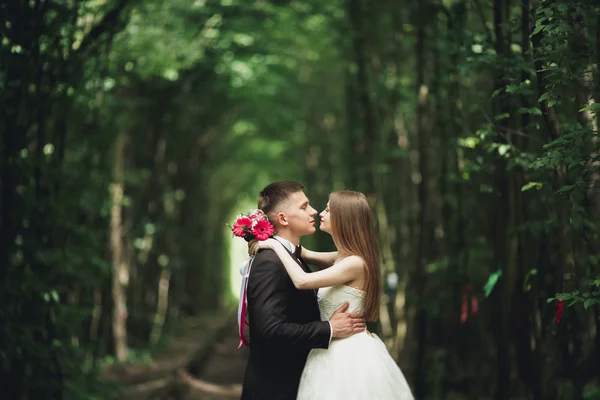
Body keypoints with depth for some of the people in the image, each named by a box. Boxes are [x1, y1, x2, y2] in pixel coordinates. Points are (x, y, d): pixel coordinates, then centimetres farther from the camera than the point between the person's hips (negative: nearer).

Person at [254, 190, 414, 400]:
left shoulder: (355, 263, -19)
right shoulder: (343, 258, 8)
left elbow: (302, 281, -25)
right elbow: (306, 255, 24)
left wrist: (276, 245, -14)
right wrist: (271, 239, 13)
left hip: (350, 354, -9)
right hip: (337, 351, 9)